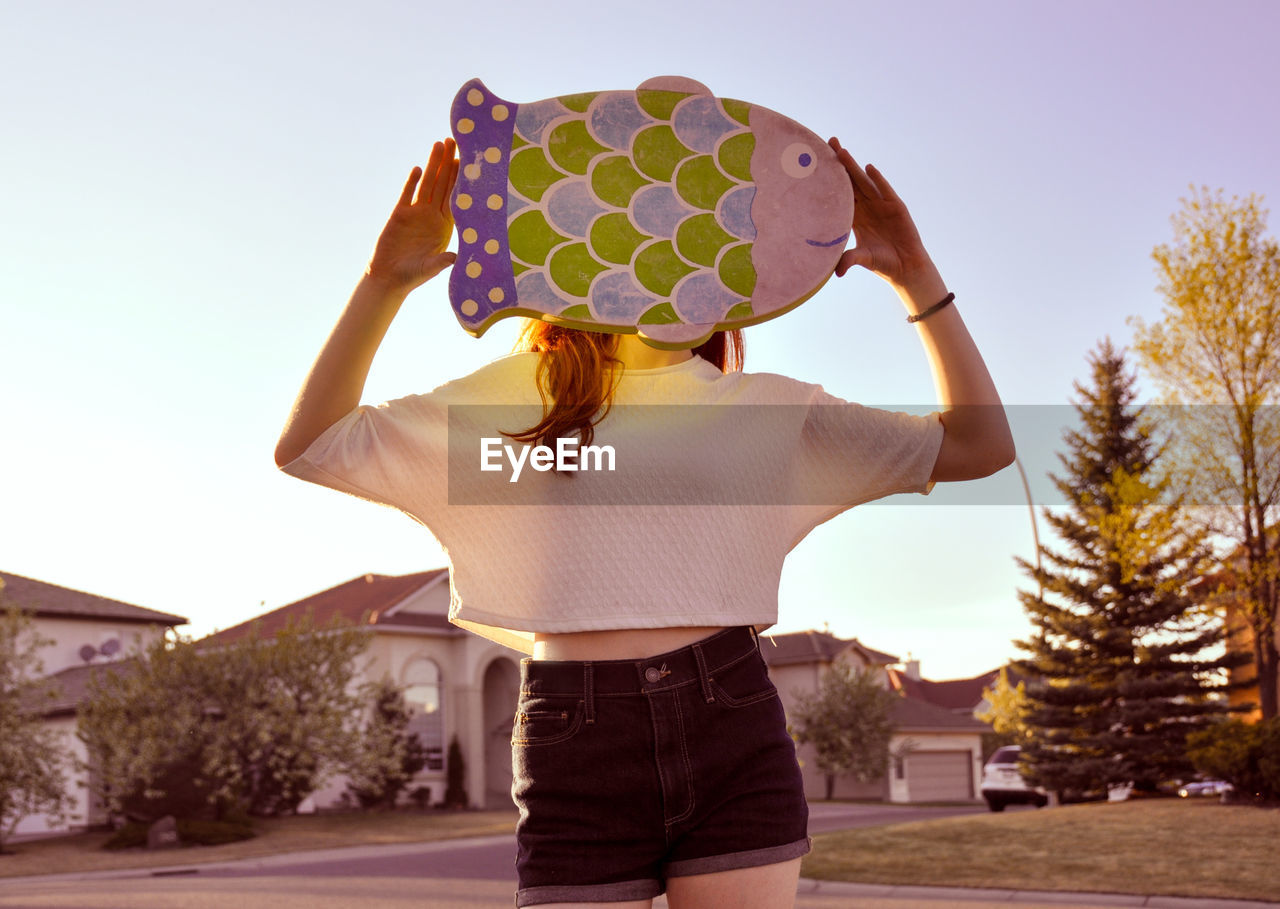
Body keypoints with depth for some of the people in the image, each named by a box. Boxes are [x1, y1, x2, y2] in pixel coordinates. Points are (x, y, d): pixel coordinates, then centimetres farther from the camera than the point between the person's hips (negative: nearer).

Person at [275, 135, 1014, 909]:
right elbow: (309, 449, 7)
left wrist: (916, 276, 3)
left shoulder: (764, 411, 12)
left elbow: (980, 446, 11)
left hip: (736, 738, 1)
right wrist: (387, 282, -2)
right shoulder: (513, 399, 11)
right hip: (577, 755, -1)